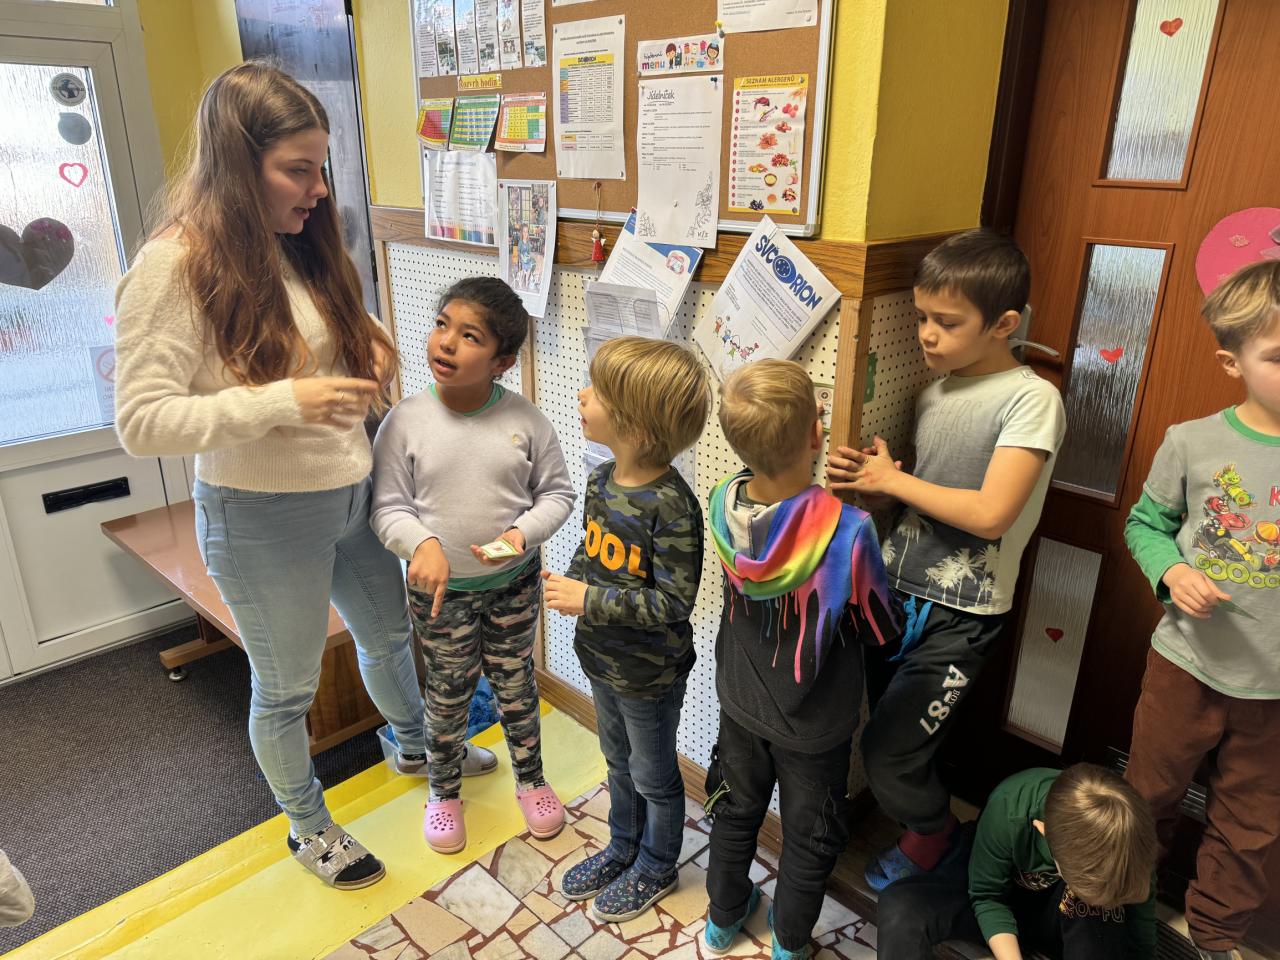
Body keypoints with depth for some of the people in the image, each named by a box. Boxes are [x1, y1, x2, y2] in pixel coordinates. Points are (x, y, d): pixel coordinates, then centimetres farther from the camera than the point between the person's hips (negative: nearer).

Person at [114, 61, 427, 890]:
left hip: (353, 494, 7)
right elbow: (141, 423, -20)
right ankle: (309, 828, 40)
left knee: (391, 634, 25)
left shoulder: (305, 249, 4)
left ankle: (417, 747, 54)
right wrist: (283, 402, -29)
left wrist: (367, 349, -4)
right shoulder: (174, 269, -17)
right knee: (287, 689, 14)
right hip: (265, 518, -7)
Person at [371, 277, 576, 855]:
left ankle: (530, 779, 43)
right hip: (439, 588, -1)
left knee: (515, 684, 18)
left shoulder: (524, 420, -12)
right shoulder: (405, 421, -13)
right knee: (448, 692, 15)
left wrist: (523, 533, -21)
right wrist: (422, 544, -29)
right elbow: (388, 507, -10)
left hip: (513, 583, 1)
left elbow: (557, 493, -3)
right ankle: (444, 791, 41)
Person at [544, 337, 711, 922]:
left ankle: (655, 868, 43)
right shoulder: (601, 479, -5)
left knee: (653, 776, 18)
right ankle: (623, 848, 51)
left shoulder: (670, 505, -30)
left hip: (650, 674, -7)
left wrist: (590, 601, -27)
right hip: (602, 659, 7)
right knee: (619, 763, 28)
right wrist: (566, 582, -9)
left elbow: (673, 601, -28)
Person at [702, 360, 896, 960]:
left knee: (738, 810, 28)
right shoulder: (848, 531, -33)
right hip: (813, 725, -4)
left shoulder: (722, 504, -20)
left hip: (741, 702, 4)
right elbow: (880, 632, -15)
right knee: (809, 840, 23)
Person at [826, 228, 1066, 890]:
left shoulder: (1030, 400, -16)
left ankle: (932, 833, 33)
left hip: (958, 615, -6)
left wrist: (893, 479, -14)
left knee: (888, 749, 2)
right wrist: (865, 481, -6)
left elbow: (989, 513, -24)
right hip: (896, 590, 6)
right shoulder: (935, 392, 6)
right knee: (890, 730, 17)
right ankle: (919, 812, 45)